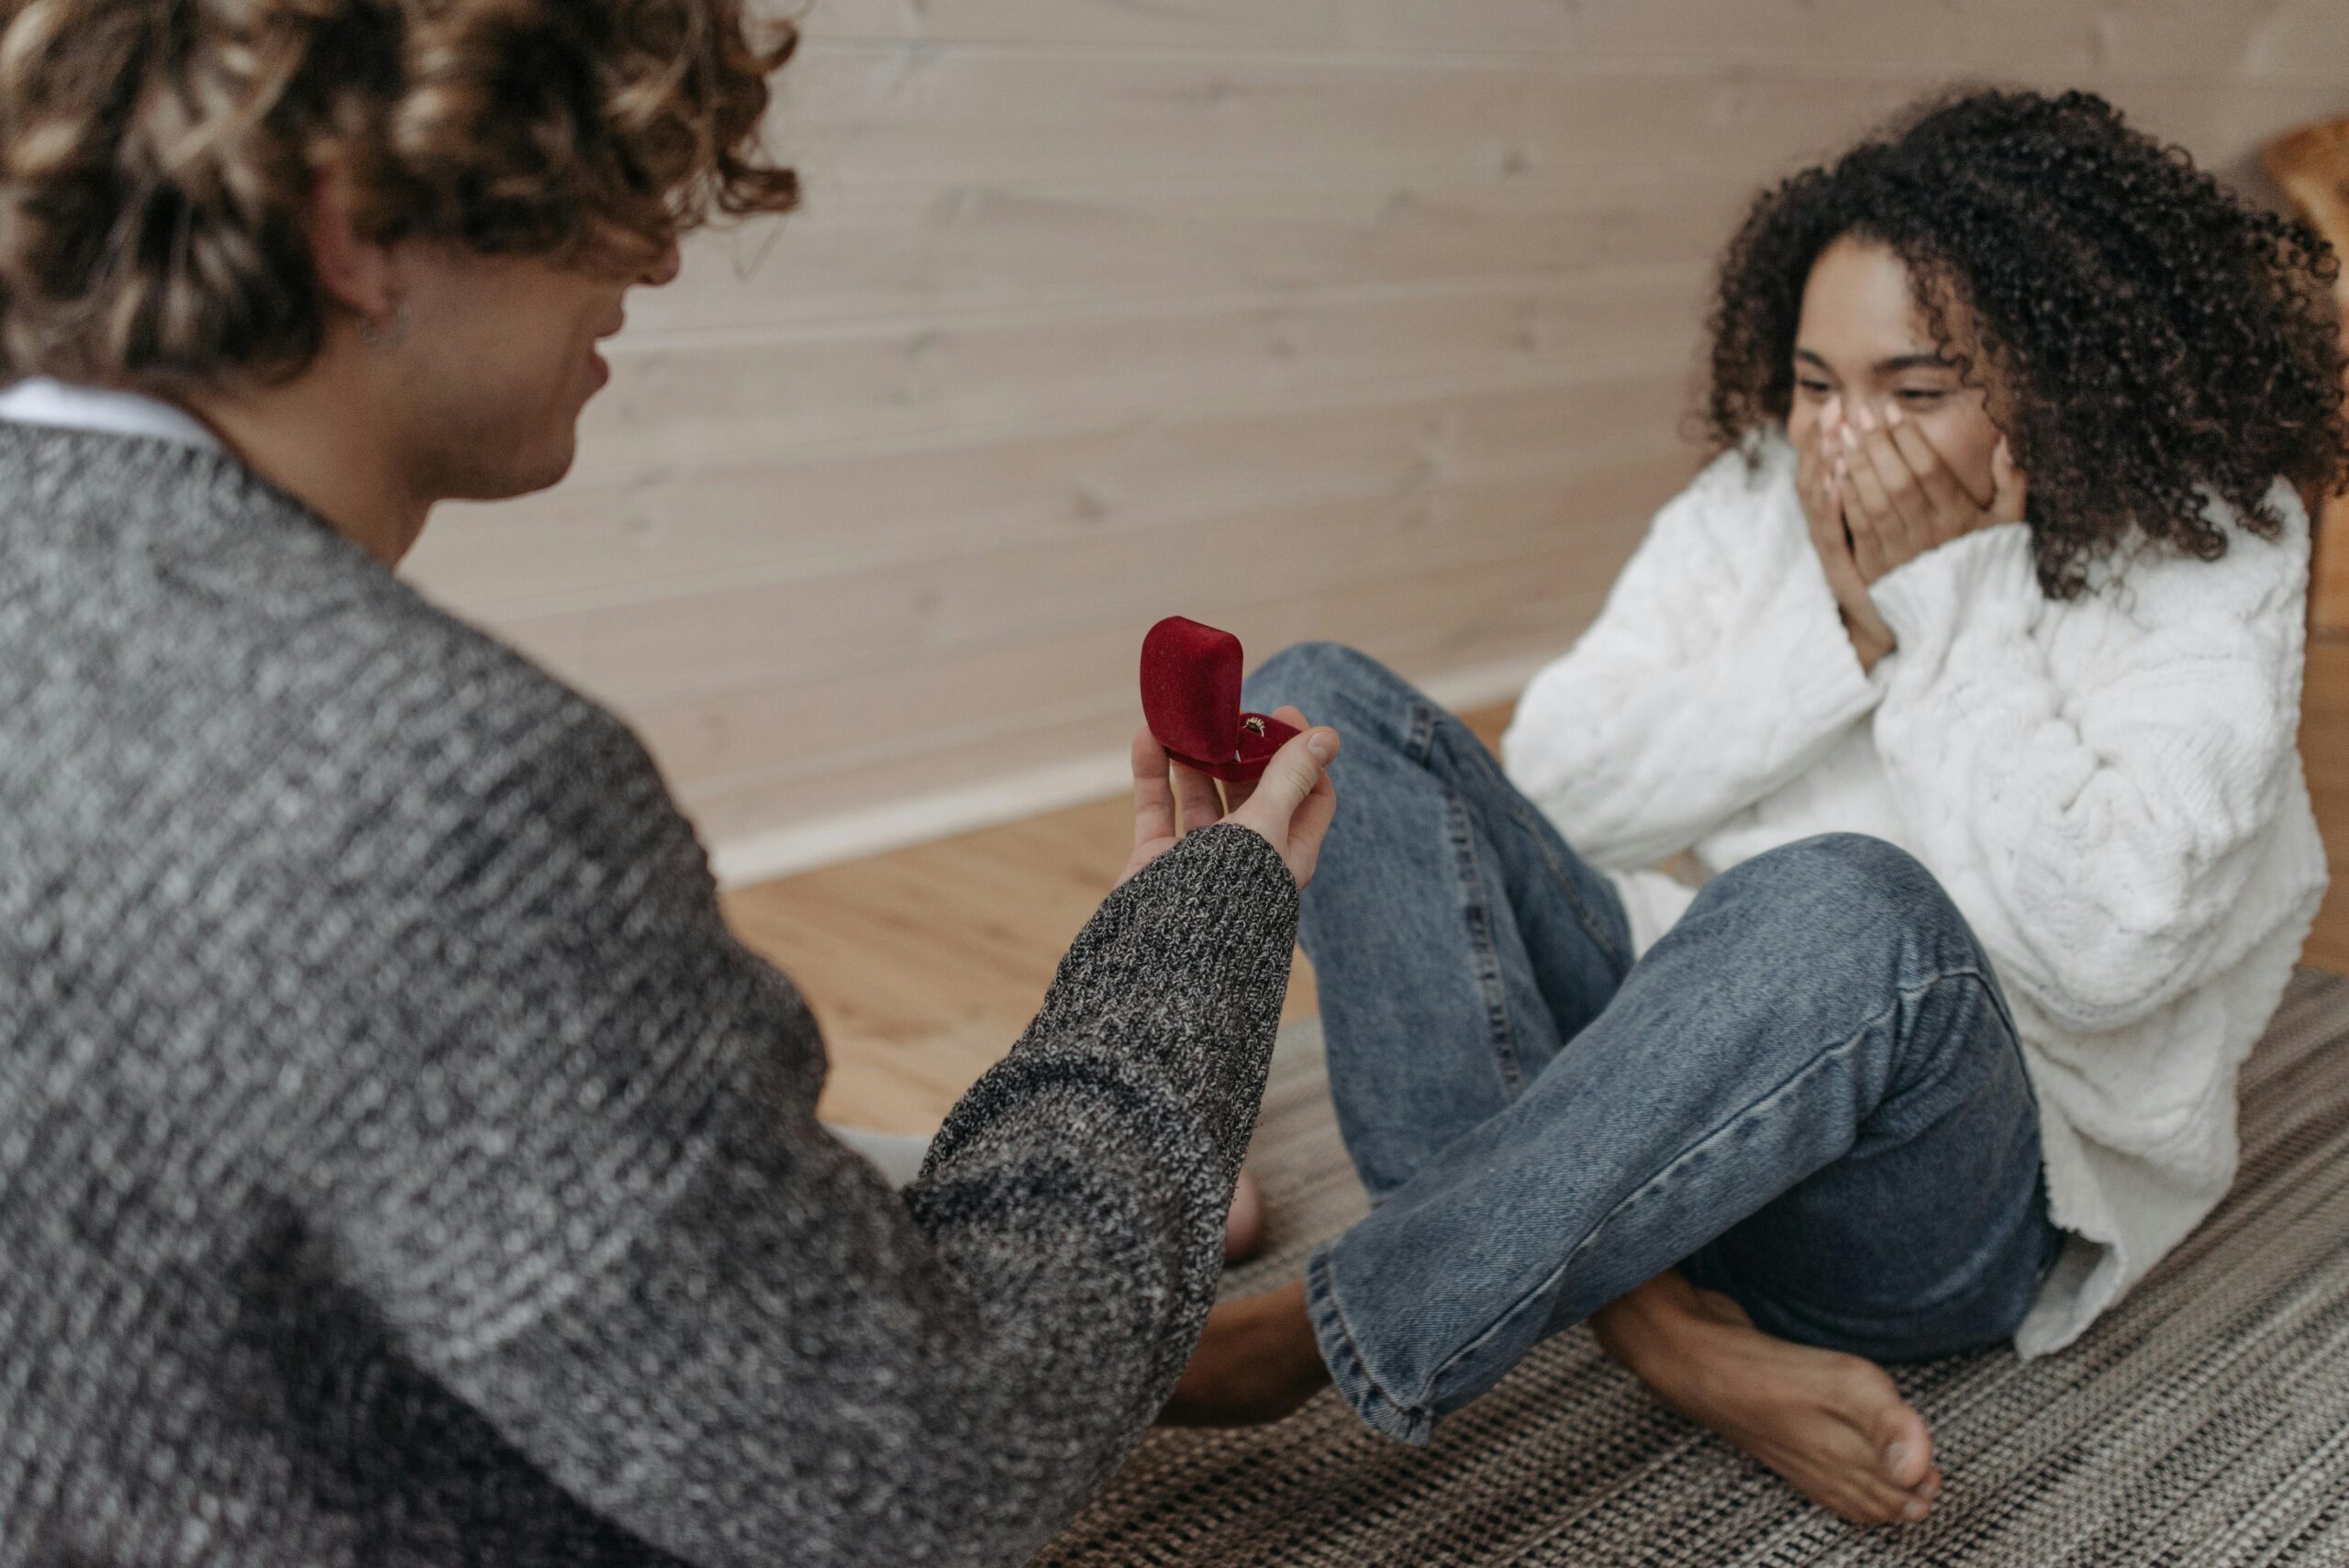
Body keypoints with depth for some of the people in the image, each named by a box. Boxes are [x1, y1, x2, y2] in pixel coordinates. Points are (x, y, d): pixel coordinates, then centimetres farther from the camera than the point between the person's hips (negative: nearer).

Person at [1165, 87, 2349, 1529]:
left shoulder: (2205, 562, -4)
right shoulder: (1761, 492, 7)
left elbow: (2104, 947, -20)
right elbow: (1557, 794, -3)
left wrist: (1946, 600, -16)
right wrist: (1838, 634, -12)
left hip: (1978, 1194, -5)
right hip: (1706, 1044, 5)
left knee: (1845, 907, -41)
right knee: (1319, 706, -13)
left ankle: (1322, 1341, -31)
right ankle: (1670, 1340, -28)